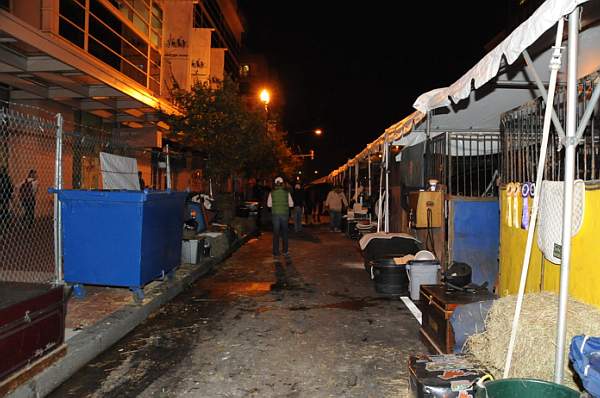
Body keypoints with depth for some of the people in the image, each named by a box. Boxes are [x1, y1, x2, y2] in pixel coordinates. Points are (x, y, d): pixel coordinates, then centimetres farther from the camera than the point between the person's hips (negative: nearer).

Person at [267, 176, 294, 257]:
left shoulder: (272, 193, -3)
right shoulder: (286, 192, -3)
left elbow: (269, 204, 1)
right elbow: (291, 204, 1)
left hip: (275, 214, 0)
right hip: (284, 214, 0)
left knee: (276, 233, 6)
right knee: (284, 233, 14)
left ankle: (276, 252, 7)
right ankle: (285, 251, 19)